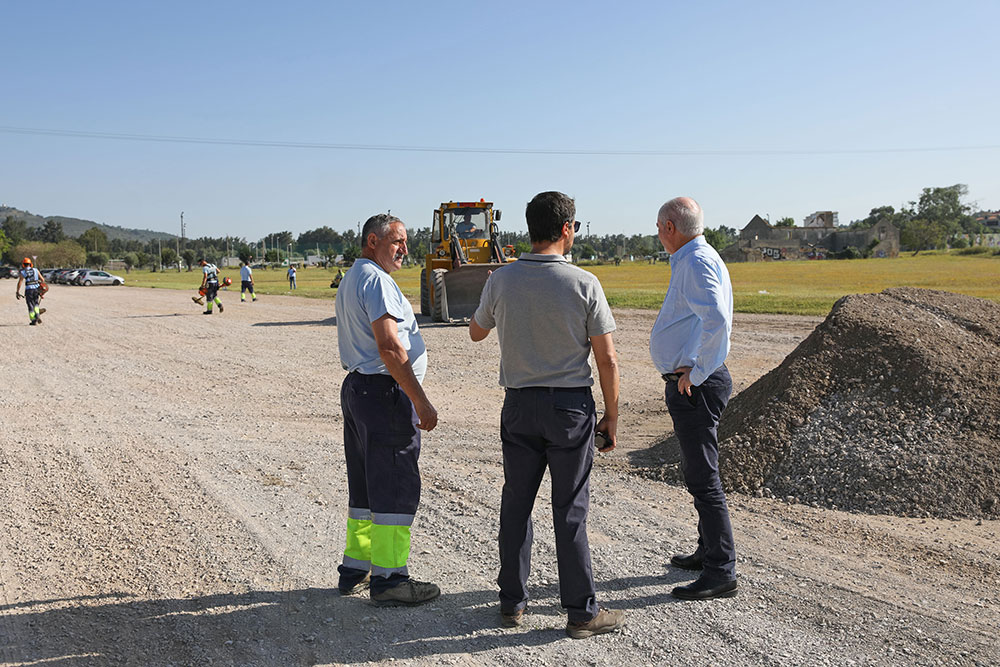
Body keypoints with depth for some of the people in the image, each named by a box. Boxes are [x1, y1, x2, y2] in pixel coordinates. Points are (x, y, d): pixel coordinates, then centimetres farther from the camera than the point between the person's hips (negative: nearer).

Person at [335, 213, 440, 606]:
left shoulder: (350, 280, 19)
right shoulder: (377, 281, -14)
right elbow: (389, 348, -23)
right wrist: (421, 402, -21)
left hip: (355, 387, 11)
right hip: (385, 391, -10)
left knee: (365, 485, 16)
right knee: (395, 489, -4)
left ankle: (355, 570, 23)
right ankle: (388, 579, 2)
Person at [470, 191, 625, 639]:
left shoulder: (501, 280, -4)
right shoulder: (583, 284, -11)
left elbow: (476, 332, 15)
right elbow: (607, 359, -8)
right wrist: (612, 417, 2)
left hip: (519, 405, 3)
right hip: (570, 405, -3)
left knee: (516, 503, 13)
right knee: (570, 511, 4)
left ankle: (512, 602, 22)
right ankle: (581, 611, 11)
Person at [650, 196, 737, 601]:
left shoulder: (697, 262, -16)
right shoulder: (691, 261, 17)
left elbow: (717, 320, -32)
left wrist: (695, 373, -24)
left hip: (695, 386, -11)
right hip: (689, 386, 11)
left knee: (703, 477, -6)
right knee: (696, 471, 21)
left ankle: (721, 572, 1)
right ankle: (709, 551, 35)